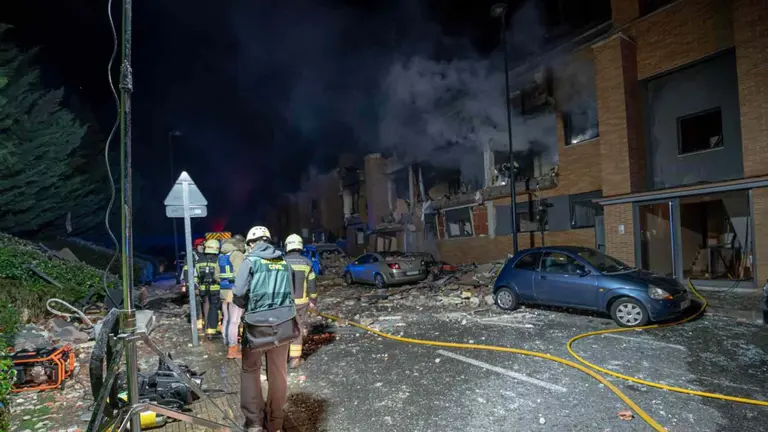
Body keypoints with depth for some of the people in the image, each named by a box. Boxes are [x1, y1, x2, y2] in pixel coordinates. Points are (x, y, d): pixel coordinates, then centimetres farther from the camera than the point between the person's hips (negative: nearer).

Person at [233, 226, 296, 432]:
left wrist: (246, 305, 8)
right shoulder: (284, 263, 8)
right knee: (278, 373, 14)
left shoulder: (251, 261, -5)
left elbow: (238, 294, -11)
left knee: (250, 371, 16)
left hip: (257, 324, -4)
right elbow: (291, 291, 9)